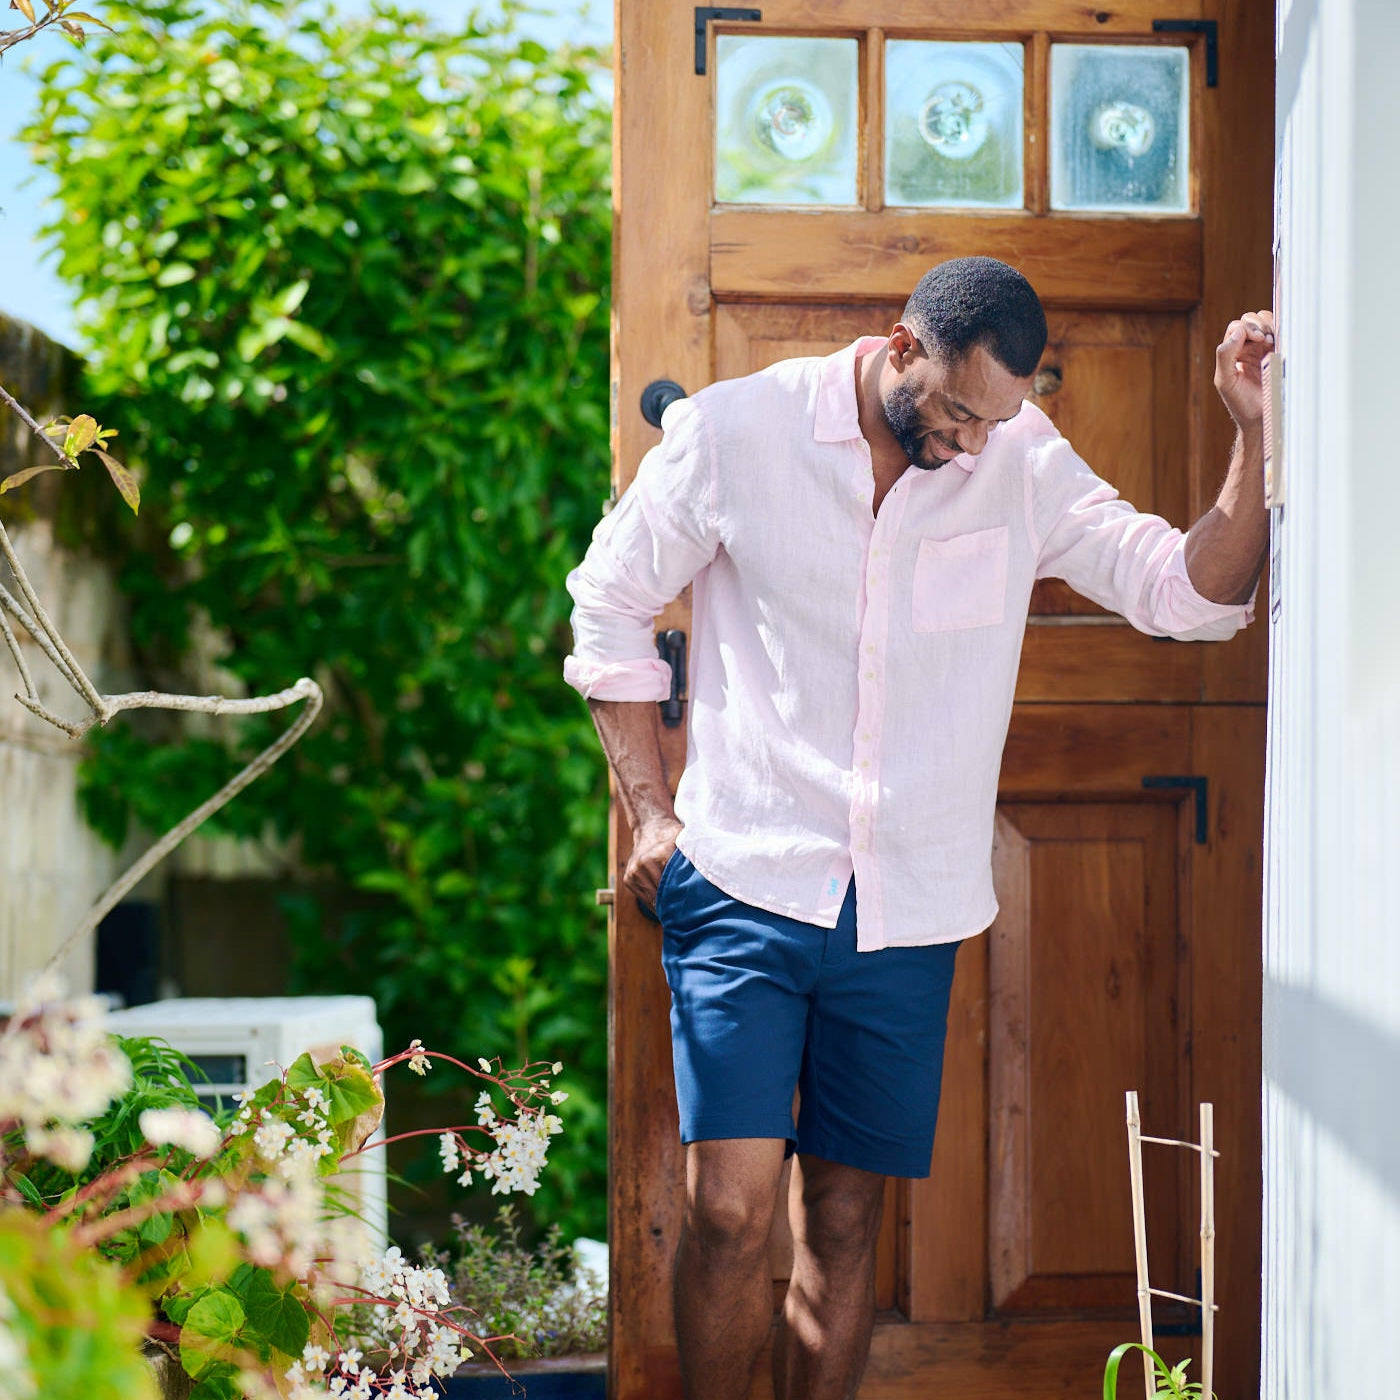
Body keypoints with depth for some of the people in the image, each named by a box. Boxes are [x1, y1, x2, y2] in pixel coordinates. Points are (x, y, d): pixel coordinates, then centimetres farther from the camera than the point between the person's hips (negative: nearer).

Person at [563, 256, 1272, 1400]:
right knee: (730, 1208, -10)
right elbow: (611, 604, 6)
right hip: (744, 881, -2)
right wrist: (651, 811, 0)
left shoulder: (1025, 463, 2)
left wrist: (1256, 434, -15)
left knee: (846, 1217, 8)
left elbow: (1191, 590, -1)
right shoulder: (732, 432, -4)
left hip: (909, 909, 3)